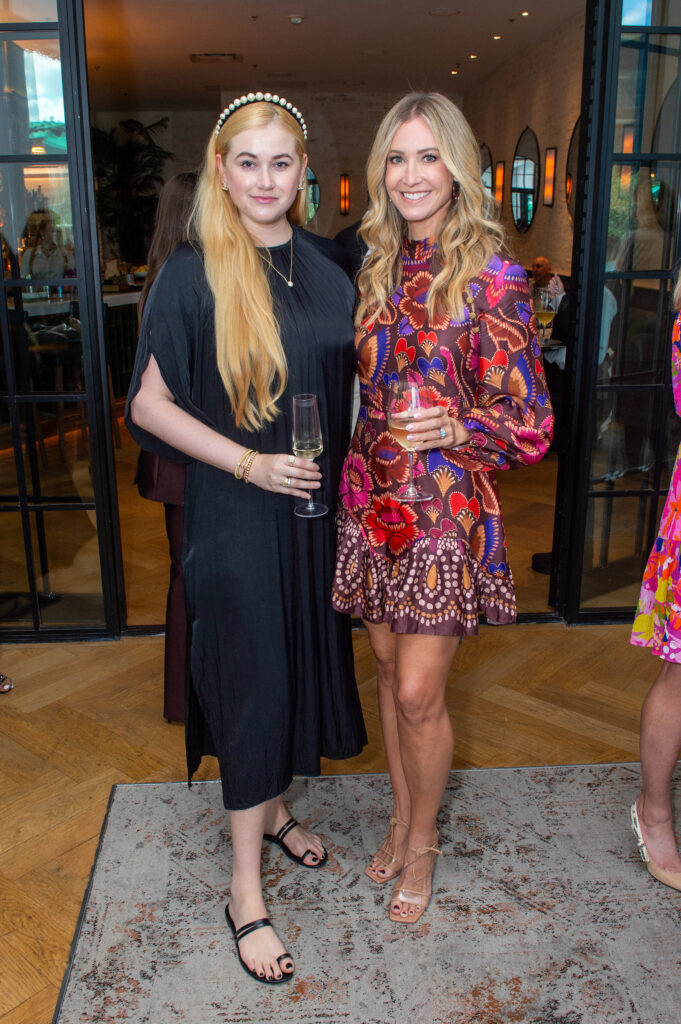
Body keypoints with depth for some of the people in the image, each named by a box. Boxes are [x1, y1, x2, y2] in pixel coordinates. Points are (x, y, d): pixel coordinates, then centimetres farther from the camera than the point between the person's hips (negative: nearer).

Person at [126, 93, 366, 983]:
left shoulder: (327, 267, 6)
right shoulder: (191, 276, -9)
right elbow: (150, 405, -9)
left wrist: (343, 475, 6)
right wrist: (250, 462, -18)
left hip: (316, 508, 5)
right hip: (235, 515, -5)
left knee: (302, 666, 16)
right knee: (252, 682, 1)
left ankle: (273, 809, 42)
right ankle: (246, 892, 19)